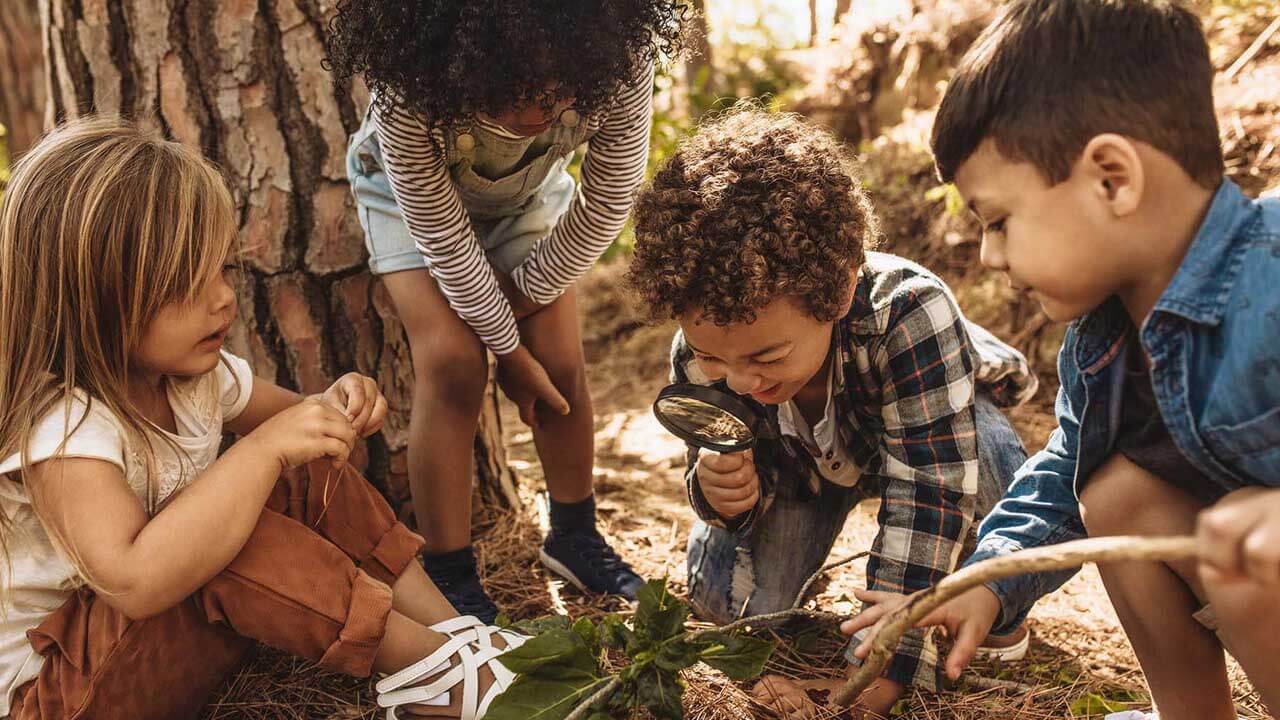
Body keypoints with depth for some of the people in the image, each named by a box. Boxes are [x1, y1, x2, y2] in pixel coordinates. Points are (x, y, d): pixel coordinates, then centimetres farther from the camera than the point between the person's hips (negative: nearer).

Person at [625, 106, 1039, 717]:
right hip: (802, 458, 3)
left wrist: (880, 670, -44)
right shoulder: (702, 354, -31)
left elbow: (929, 495, -44)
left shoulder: (908, 312, -45)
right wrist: (725, 492, -43)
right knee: (724, 599, -17)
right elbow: (753, 477, -16)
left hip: (938, 425, -3)